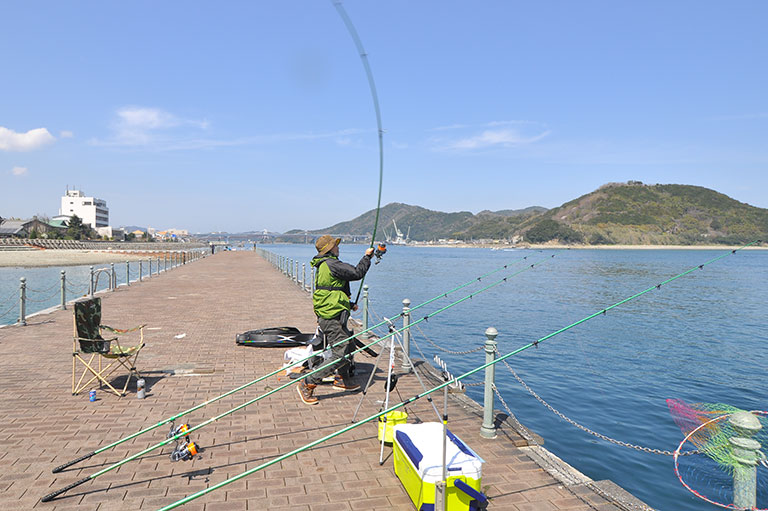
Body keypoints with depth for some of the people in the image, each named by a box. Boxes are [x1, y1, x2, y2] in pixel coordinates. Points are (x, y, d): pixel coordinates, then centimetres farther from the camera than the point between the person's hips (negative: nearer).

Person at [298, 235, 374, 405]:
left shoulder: (323, 265, 17)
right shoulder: (331, 264, -16)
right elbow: (357, 273, -15)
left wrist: (349, 305, 24)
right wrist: (367, 256, -1)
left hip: (329, 315, 11)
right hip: (332, 318, -11)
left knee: (349, 346, 24)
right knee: (341, 354, -10)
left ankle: (342, 380, 36)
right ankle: (307, 384, -6)